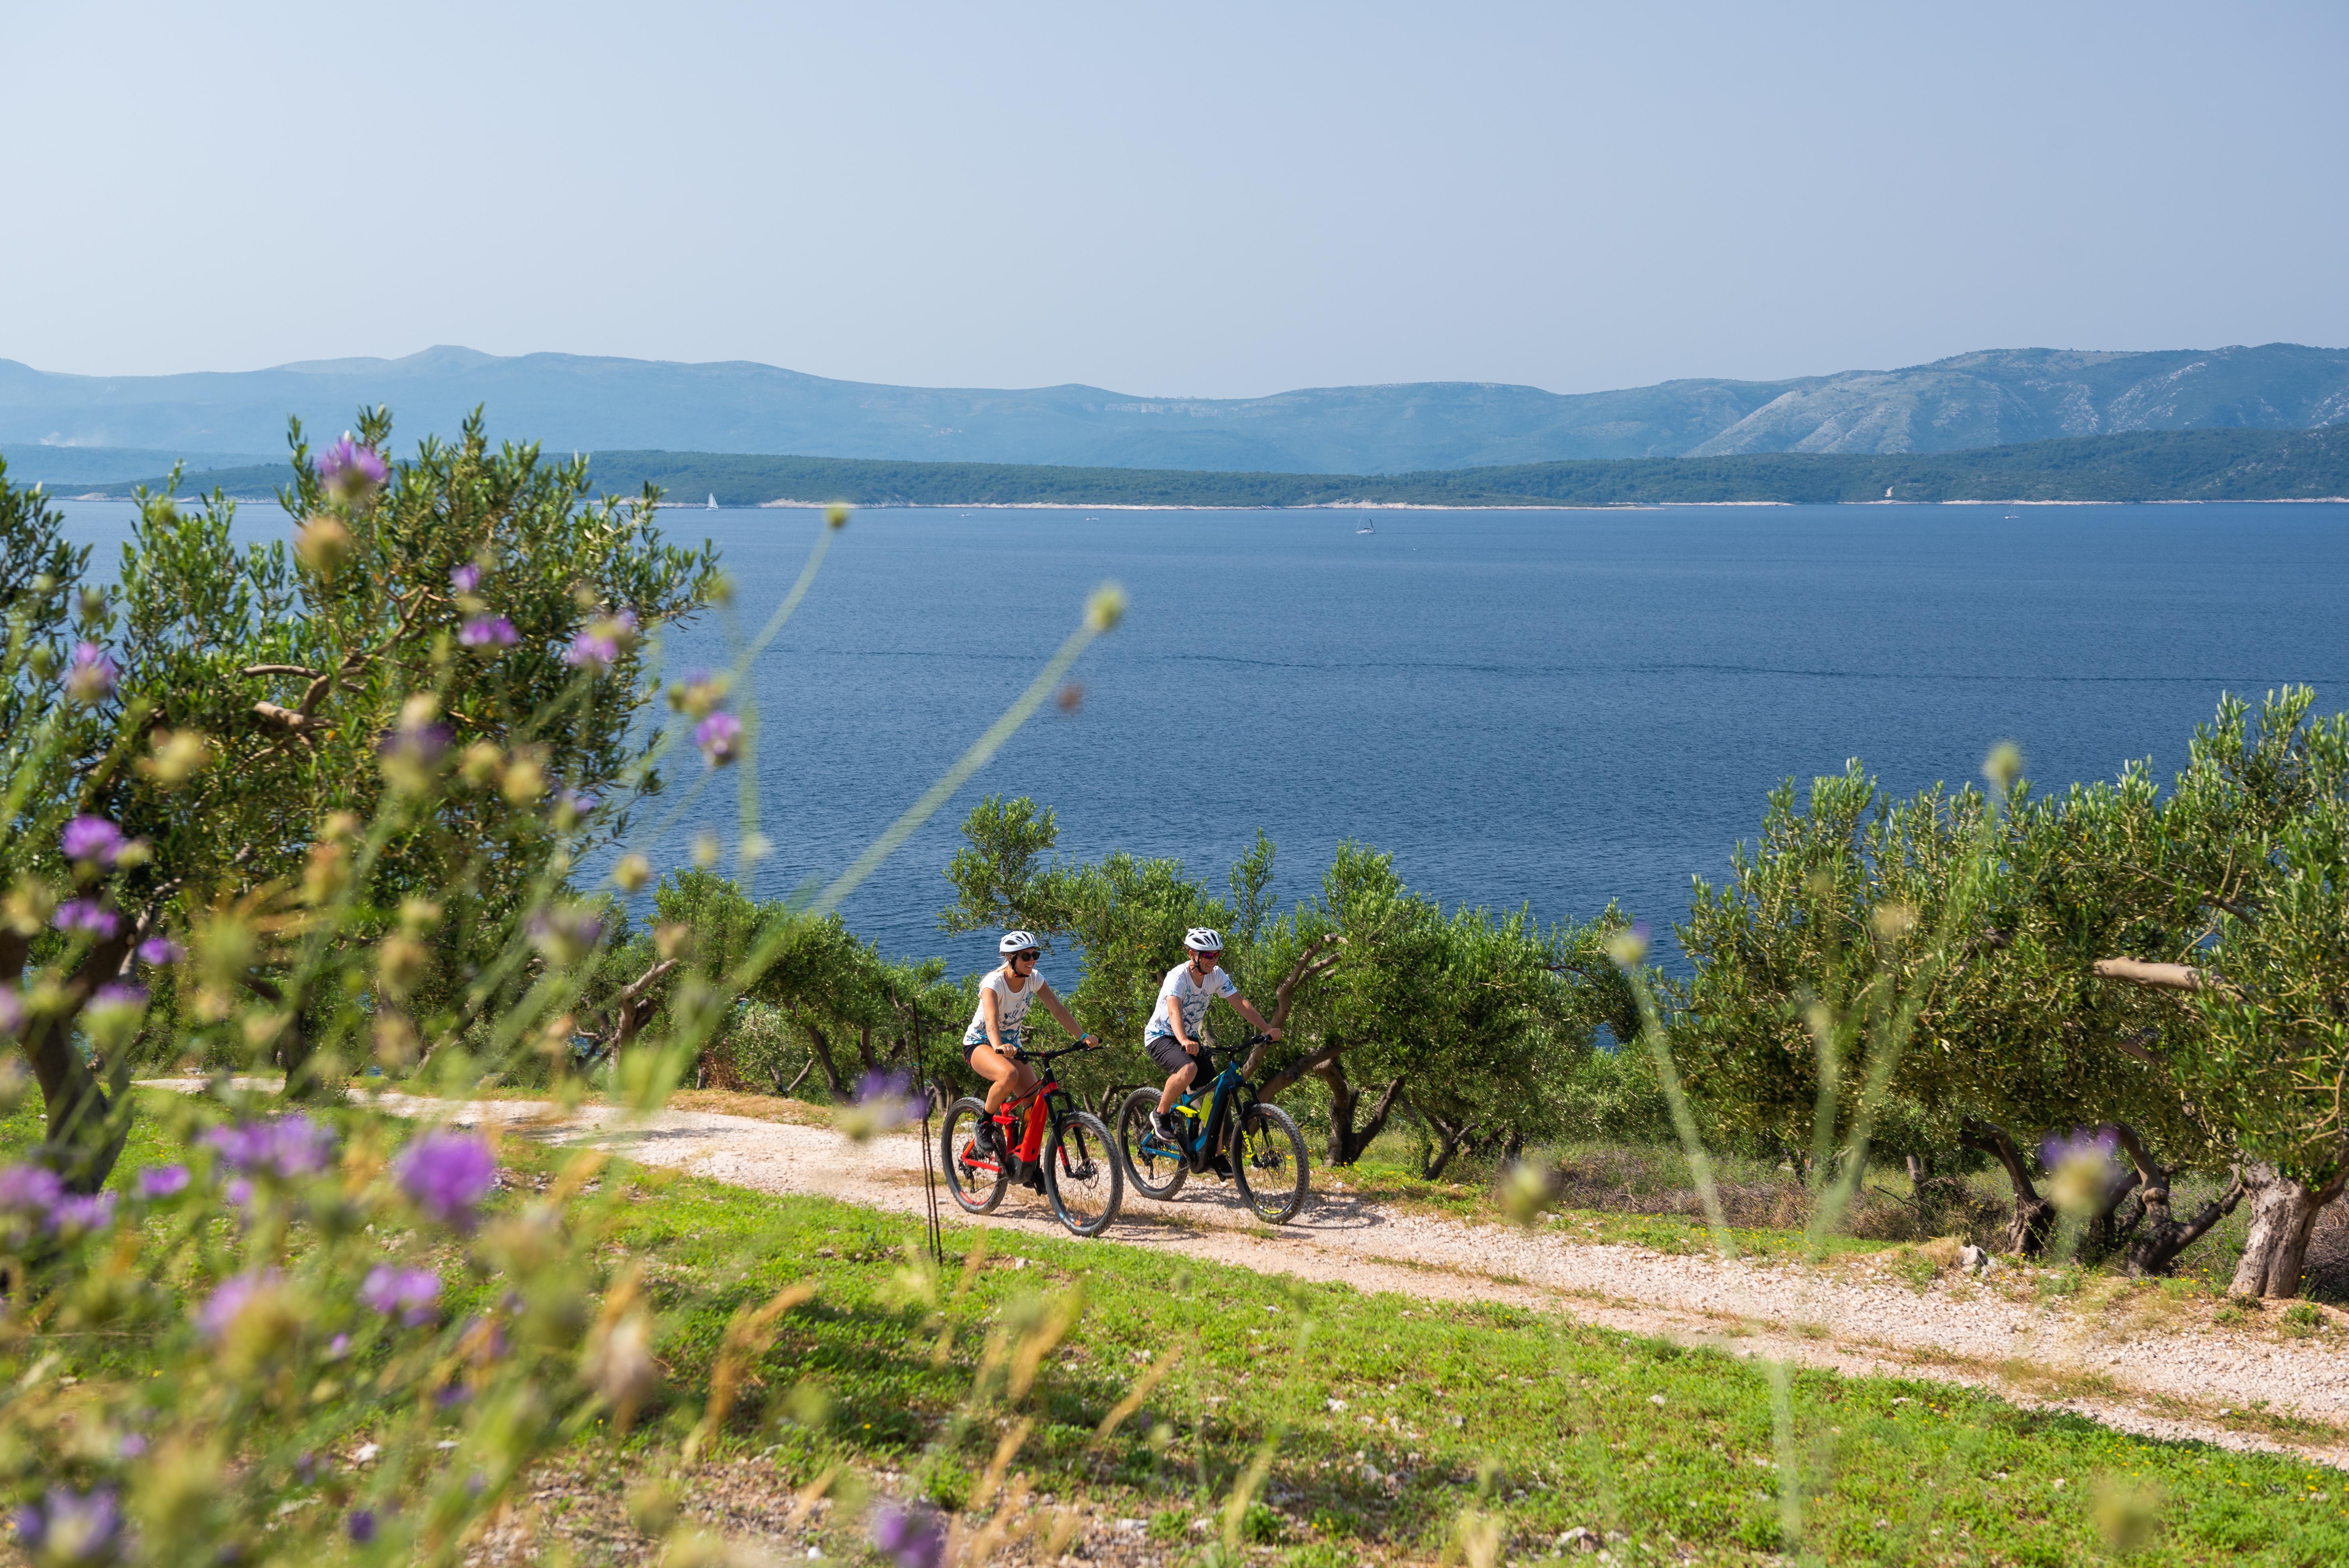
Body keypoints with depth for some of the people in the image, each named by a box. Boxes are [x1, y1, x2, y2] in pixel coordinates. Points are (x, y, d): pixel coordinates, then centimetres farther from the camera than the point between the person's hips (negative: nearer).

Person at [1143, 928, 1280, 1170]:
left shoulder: (1216, 975, -6)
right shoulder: (1178, 977, -26)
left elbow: (1241, 1003, -8)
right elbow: (1174, 1010, -41)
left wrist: (1267, 1029, -21)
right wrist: (1184, 1041, -60)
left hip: (1190, 1039, 7)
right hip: (1160, 1037, -7)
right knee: (1188, 1069, -37)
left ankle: (1215, 1155, 9)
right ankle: (1161, 1115, -13)